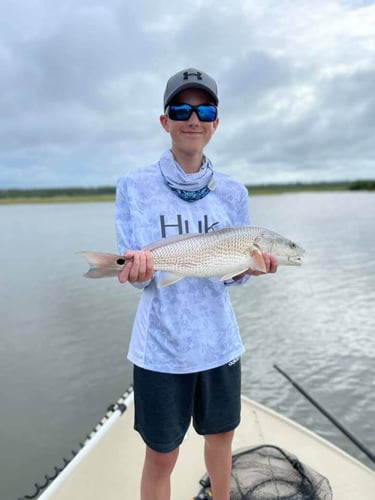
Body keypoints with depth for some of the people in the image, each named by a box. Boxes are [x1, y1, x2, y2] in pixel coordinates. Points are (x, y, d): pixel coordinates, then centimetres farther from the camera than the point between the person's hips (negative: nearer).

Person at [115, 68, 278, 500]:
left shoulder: (232, 193, 1)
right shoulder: (134, 187, -7)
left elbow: (234, 274, 4)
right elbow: (131, 273, -8)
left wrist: (251, 266, -17)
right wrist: (137, 270, -30)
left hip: (219, 339, 4)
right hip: (161, 345, -3)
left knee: (221, 434, 23)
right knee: (161, 455, 11)